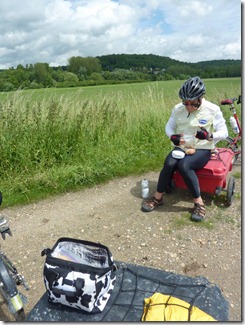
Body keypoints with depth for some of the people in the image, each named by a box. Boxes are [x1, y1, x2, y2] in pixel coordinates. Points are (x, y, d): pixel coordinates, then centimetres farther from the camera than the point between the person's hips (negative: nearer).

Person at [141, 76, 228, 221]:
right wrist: (172, 136, -15)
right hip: (181, 147, 3)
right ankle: (158, 197, -9)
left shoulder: (213, 110, -10)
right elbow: (169, 126, 8)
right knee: (169, 163, -28)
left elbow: (224, 132, -8)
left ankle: (199, 203, -19)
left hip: (202, 150, -3)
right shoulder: (178, 109, -2)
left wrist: (209, 136, -31)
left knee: (184, 165, -34)